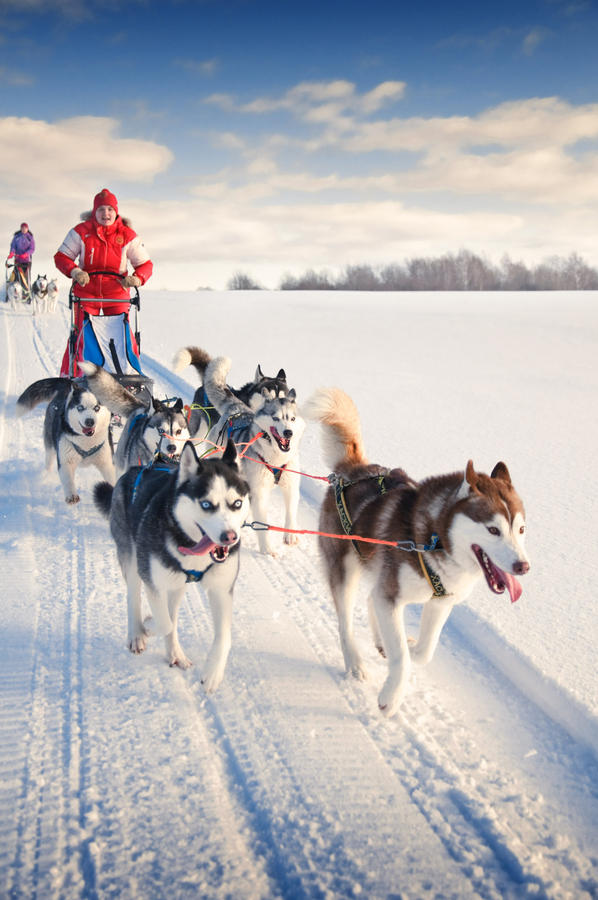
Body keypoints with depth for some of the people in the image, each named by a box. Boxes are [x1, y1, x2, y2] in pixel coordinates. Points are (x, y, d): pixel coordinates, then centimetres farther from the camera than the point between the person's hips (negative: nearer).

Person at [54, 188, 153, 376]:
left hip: (117, 294, 1)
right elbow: (61, 256, 2)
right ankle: (69, 376, 7)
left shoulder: (127, 235, -1)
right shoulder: (81, 231, -2)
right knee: (81, 335, -3)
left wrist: (136, 278, -19)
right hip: (86, 293, 0)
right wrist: (75, 271, -18)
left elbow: (145, 264, 2)